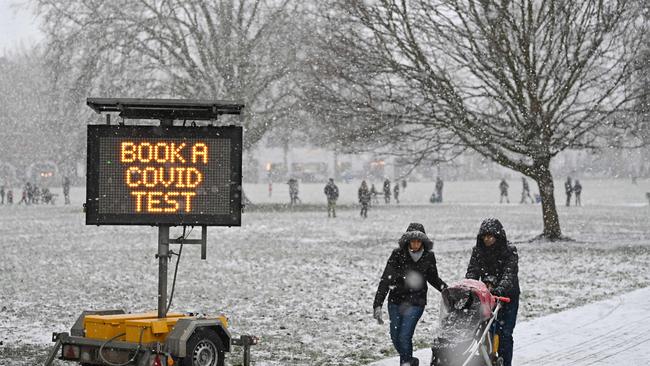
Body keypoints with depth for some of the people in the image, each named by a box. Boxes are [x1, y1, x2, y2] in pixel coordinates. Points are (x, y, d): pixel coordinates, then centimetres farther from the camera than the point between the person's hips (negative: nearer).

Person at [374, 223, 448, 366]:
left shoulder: (428, 256, -4)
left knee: (404, 336, -13)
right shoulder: (398, 253, -10)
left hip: (416, 302, -1)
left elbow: (433, 278, 14)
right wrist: (377, 304, -19)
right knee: (395, 336, 10)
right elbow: (386, 279, -13)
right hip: (396, 300, 1)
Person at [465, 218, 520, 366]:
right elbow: (472, 272, -5)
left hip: (508, 297, -3)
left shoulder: (509, 251, -10)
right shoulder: (478, 251, 3)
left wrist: (499, 290, -40)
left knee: (504, 333, -7)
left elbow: (509, 275, -22)